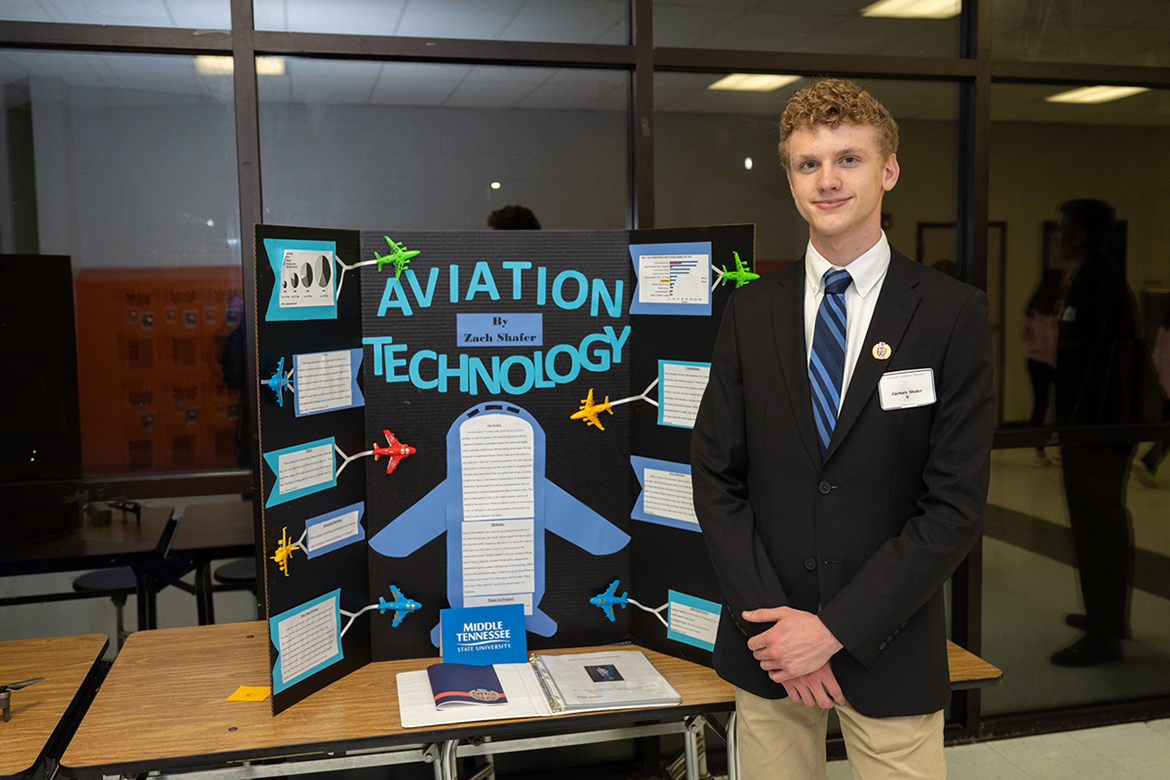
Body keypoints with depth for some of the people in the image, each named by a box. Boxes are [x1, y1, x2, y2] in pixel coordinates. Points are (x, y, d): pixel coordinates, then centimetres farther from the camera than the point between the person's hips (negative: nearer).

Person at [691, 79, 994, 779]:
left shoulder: (954, 313, -6)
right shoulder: (752, 312, 2)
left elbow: (956, 505, -9)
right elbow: (716, 478, 1)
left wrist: (835, 628, -12)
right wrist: (772, 620, -8)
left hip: (889, 649, -2)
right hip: (768, 643, 2)